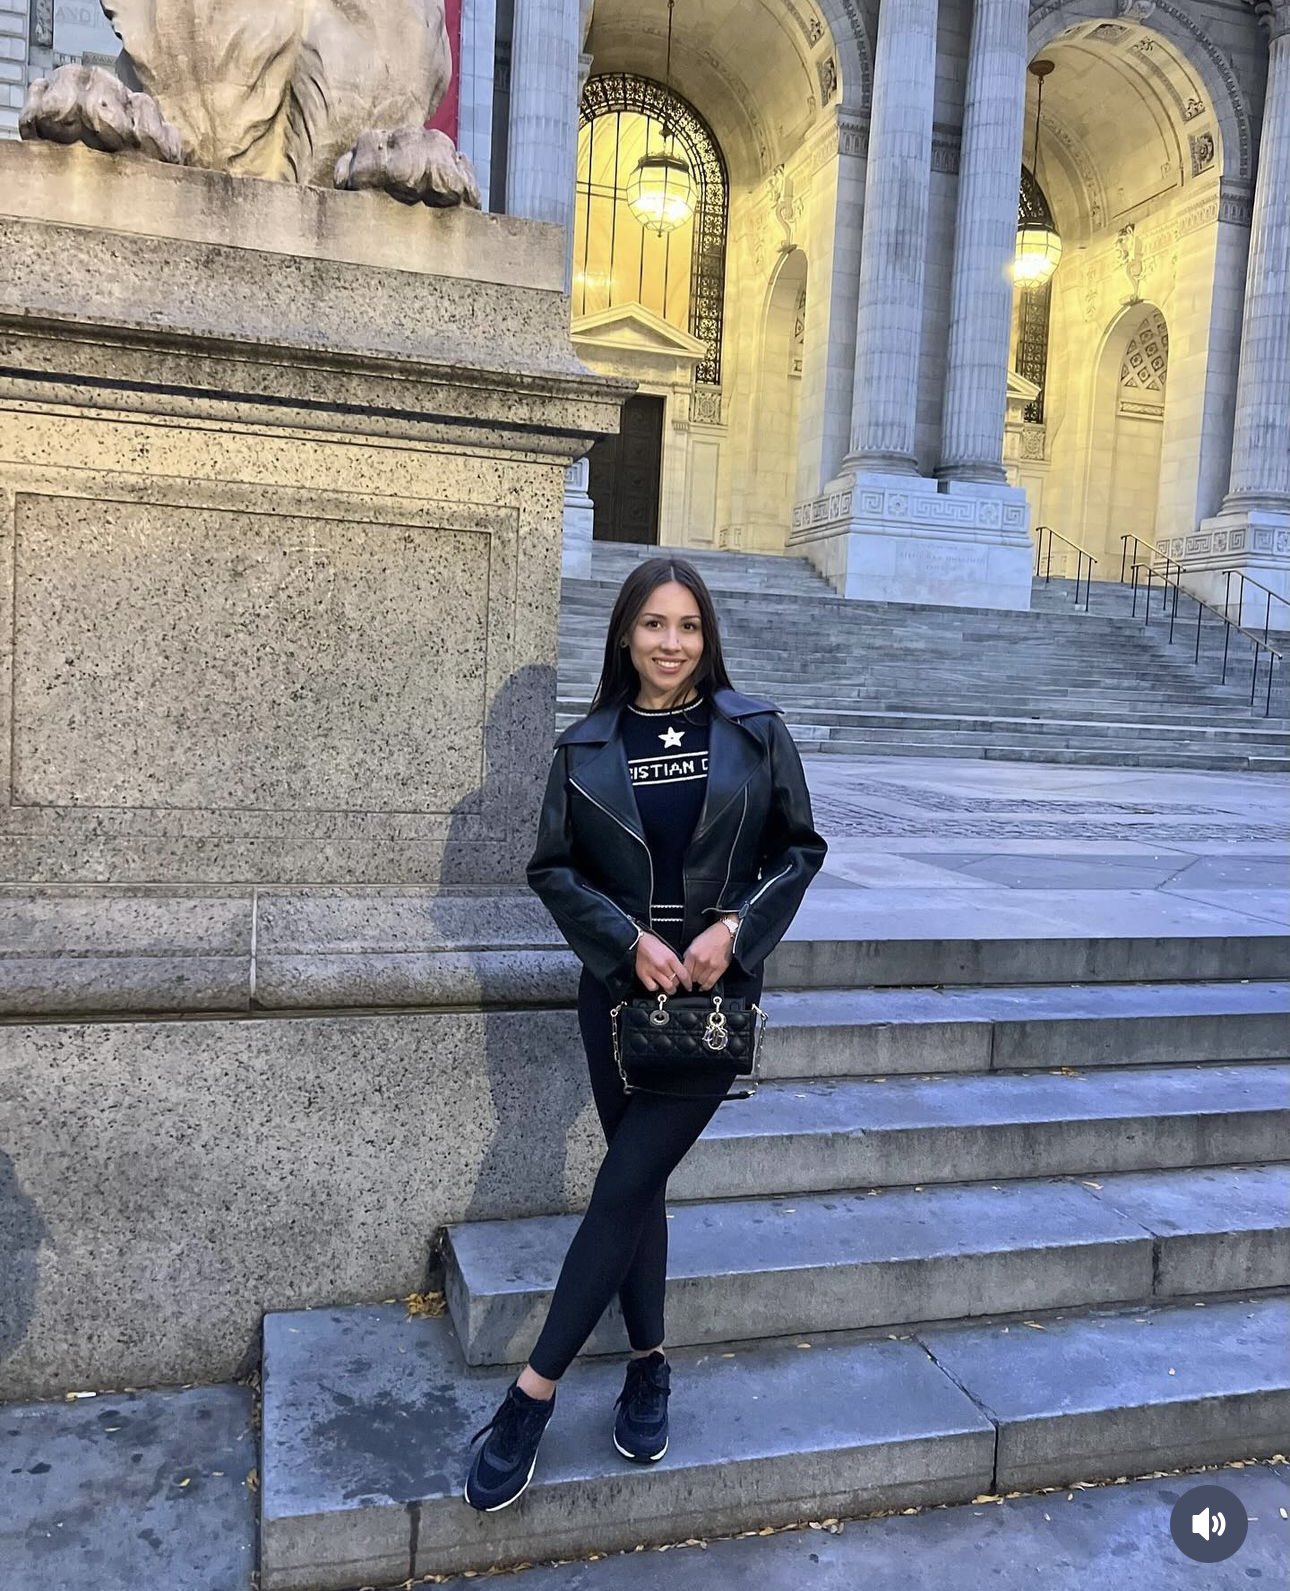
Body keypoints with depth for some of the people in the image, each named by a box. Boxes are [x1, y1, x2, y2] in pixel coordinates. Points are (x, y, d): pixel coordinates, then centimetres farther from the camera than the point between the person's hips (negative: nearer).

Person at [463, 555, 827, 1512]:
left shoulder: (755, 733, -2)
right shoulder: (586, 749, 1)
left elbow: (801, 849, 3)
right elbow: (553, 868, 2)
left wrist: (735, 927, -12)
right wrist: (631, 939, -12)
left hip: (716, 992, -2)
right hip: (619, 990, 2)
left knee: (625, 1186, -4)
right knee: (640, 1184, 12)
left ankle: (536, 1392, 9)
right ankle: (650, 1367, 31)